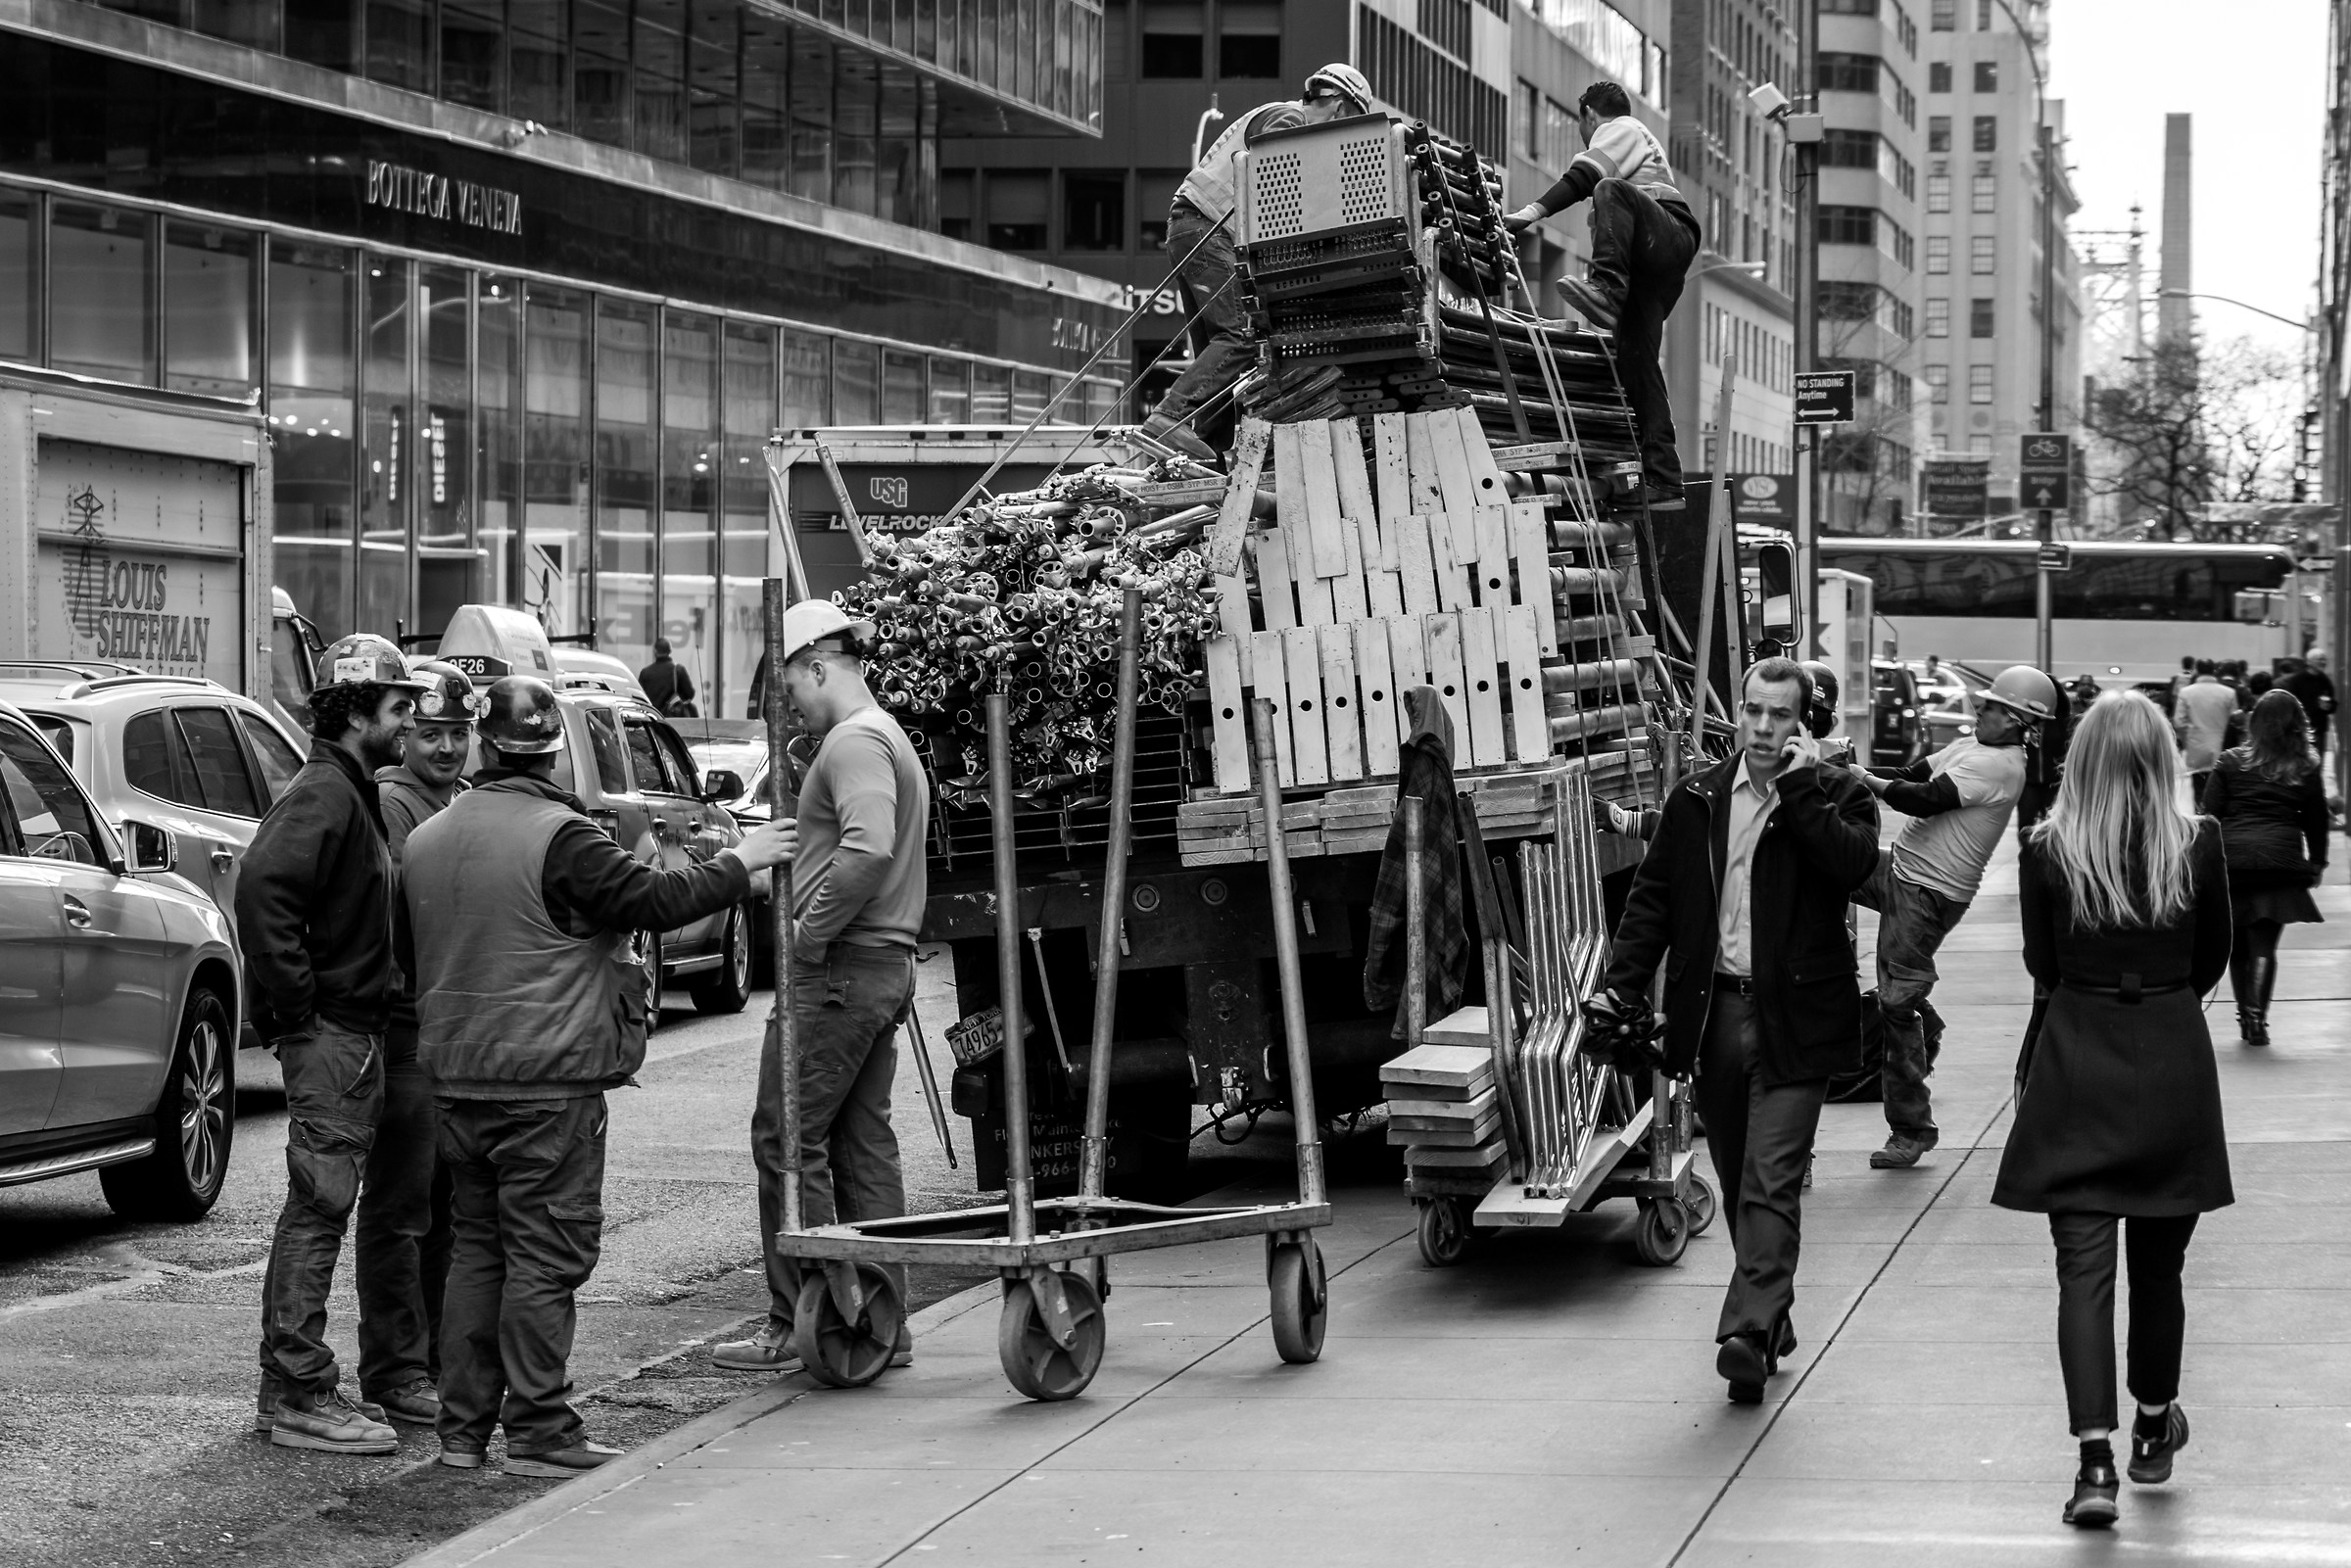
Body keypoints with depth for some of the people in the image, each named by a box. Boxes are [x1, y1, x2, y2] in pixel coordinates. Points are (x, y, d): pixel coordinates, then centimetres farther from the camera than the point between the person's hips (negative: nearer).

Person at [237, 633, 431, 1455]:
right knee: (318, 1210, -8)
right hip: (332, 1035, -10)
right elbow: (262, 884, -27)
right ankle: (299, 1395, -5)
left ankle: (294, 1386, 21)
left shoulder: (353, 795, 19)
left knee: (317, 1214, 14)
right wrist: (293, 1005, -24)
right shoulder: (323, 793, -13)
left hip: (352, 1035, 10)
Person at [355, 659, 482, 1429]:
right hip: (406, 1026, -8)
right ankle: (395, 1371, -1)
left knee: (452, 1205, 13)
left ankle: (444, 1356, 20)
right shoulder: (389, 803, -9)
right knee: (399, 1207, -4)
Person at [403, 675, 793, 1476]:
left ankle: (463, 1427, 15)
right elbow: (652, 900, -14)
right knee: (545, 1254, -2)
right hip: (549, 1080, -7)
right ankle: (537, 1431, -2)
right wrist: (736, 863, -2)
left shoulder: (427, 839, 10)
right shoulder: (560, 837, -13)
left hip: (456, 1079, 7)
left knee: (477, 1247, 14)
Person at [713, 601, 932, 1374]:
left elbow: (868, 850, -29)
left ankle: (797, 1328, -2)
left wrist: (810, 930, -20)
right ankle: (881, 1324, 14)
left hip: (838, 966, -10)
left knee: (788, 1142, -4)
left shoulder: (853, 741, -13)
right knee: (864, 1145, 12)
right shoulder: (890, 738, 20)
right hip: (887, 963, 10)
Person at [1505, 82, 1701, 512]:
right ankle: (1662, 483, -8)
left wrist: (1535, 211, -20)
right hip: (1652, 273, 9)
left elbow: (1583, 178, -9)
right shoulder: (1642, 141, 41)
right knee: (1636, 359, 0)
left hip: (1671, 235, -9)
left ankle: (1607, 287, -57)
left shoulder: (1620, 130, 11)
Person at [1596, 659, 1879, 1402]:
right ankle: (1771, 1318, 27)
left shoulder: (1836, 794, -1)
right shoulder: (1697, 799, 9)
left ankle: (1748, 1333, -15)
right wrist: (1627, 985, 0)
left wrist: (1800, 786, -18)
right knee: (1737, 1183, 14)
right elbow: (1652, 895, 10)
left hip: (1793, 1018, -4)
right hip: (1713, 1011, 5)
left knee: (1771, 1184, -11)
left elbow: (1854, 863, -21)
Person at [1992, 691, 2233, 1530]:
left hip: (2077, 1063, -1)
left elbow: (2040, 966, 4)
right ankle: (2153, 1429, 33)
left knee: (2083, 1265, -2)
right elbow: (2212, 963, 6)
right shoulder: (2199, 844, -7)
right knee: (2158, 1262, 17)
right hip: (2174, 1065, 1)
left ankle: (2097, 1458, -14)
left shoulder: (2048, 852, -8)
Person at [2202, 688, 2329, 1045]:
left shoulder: (2229, 763, 5)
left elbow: (2210, 815, 3)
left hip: (2231, 857, 0)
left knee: (2238, 945, 14)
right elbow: (2317, 821, 12)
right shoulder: (2306, 770, 6)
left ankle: (2245, 1017, 17)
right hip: (2282, 861, 0)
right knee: (2264, 944, 0)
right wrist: (2317, 862, 24)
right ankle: (2257, 1015, -15)